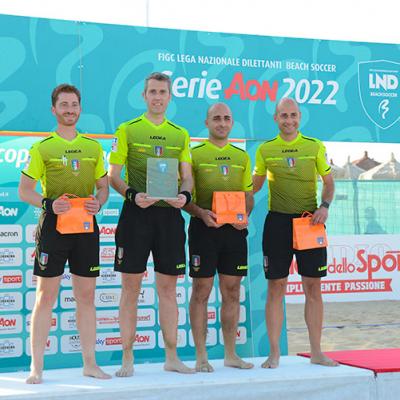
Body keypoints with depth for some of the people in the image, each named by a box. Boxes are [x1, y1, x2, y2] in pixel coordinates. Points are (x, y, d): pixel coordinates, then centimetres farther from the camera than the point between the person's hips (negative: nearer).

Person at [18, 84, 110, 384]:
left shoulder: (93, 147, 12)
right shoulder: (42, 148, 2)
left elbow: (103, 187, 16)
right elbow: (24, 190, 1)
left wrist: (98, 202, -6)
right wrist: (49, 204, -16)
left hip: (86, 227, 3)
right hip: (53, 225, -3)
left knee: (87, 296, 7)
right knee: (46, 295, -2)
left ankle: (90, 363, 15)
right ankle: (36, 367, 3)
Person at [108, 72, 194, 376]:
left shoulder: (181, 134, 14)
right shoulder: (127, 130, 4)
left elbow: (187, 176, 12)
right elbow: (113, 175, 0)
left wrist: (185, 195, -10)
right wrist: (132, 195, -18)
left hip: (170, 216, 3)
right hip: (136, 215, -3)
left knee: (168, 289, 7)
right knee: (131, 287, 0)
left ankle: (172, 357, 15)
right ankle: (127, 358, 8)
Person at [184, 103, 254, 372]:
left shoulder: (242, 156, 15)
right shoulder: (194, 154, 2)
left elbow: (248, 195, 17)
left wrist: (245, 215, -3)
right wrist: (201, 212, -18)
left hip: (234, 229, 4)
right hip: (204, 228, -4)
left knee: (232, 292, 7)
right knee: (201, 291, -2)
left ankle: (231, 354, 16)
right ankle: (201, 356, 5)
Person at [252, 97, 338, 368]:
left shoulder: (315, 147, 5)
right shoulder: (265, 150, 5)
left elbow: (329, 183, 10)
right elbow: (254, 185, 14)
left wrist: (325, 206, -8)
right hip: (278, 221, 0)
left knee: (313, 287, 3)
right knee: (276, 288, 0)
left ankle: (316, 352, 12)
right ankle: (274, 353, 8)